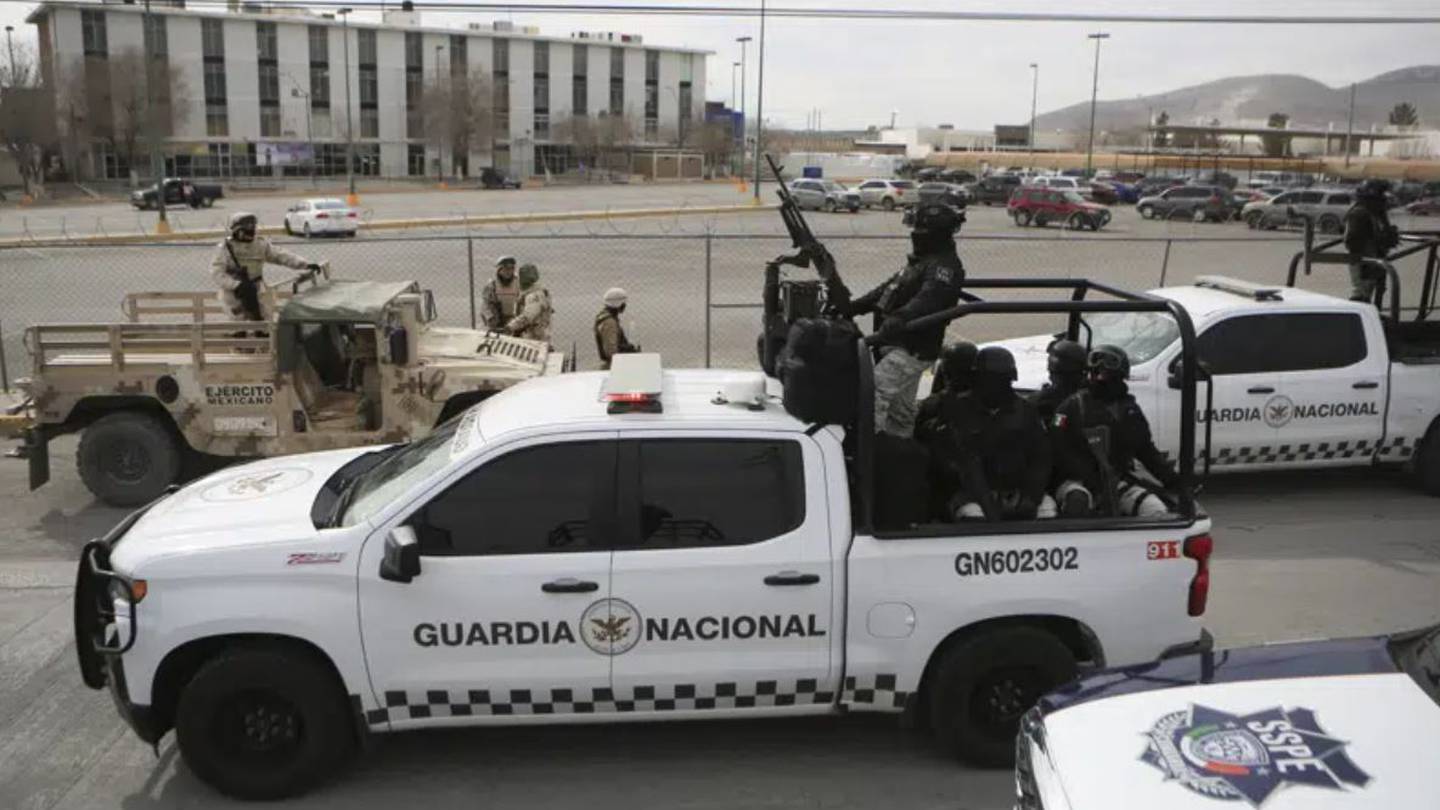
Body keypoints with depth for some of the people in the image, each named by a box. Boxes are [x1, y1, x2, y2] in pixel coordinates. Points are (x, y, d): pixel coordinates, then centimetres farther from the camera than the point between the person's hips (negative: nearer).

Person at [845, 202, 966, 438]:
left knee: (873, 391, -20)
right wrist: (853, 307, 15)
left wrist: (896, 321, -48)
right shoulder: (922, 260, 19)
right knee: (901, 408, 17)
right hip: (900, 344, 10)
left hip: (912, 349, -10)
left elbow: (925, 302, -33)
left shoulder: (944, 266, -15)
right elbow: (888, 288, 23)